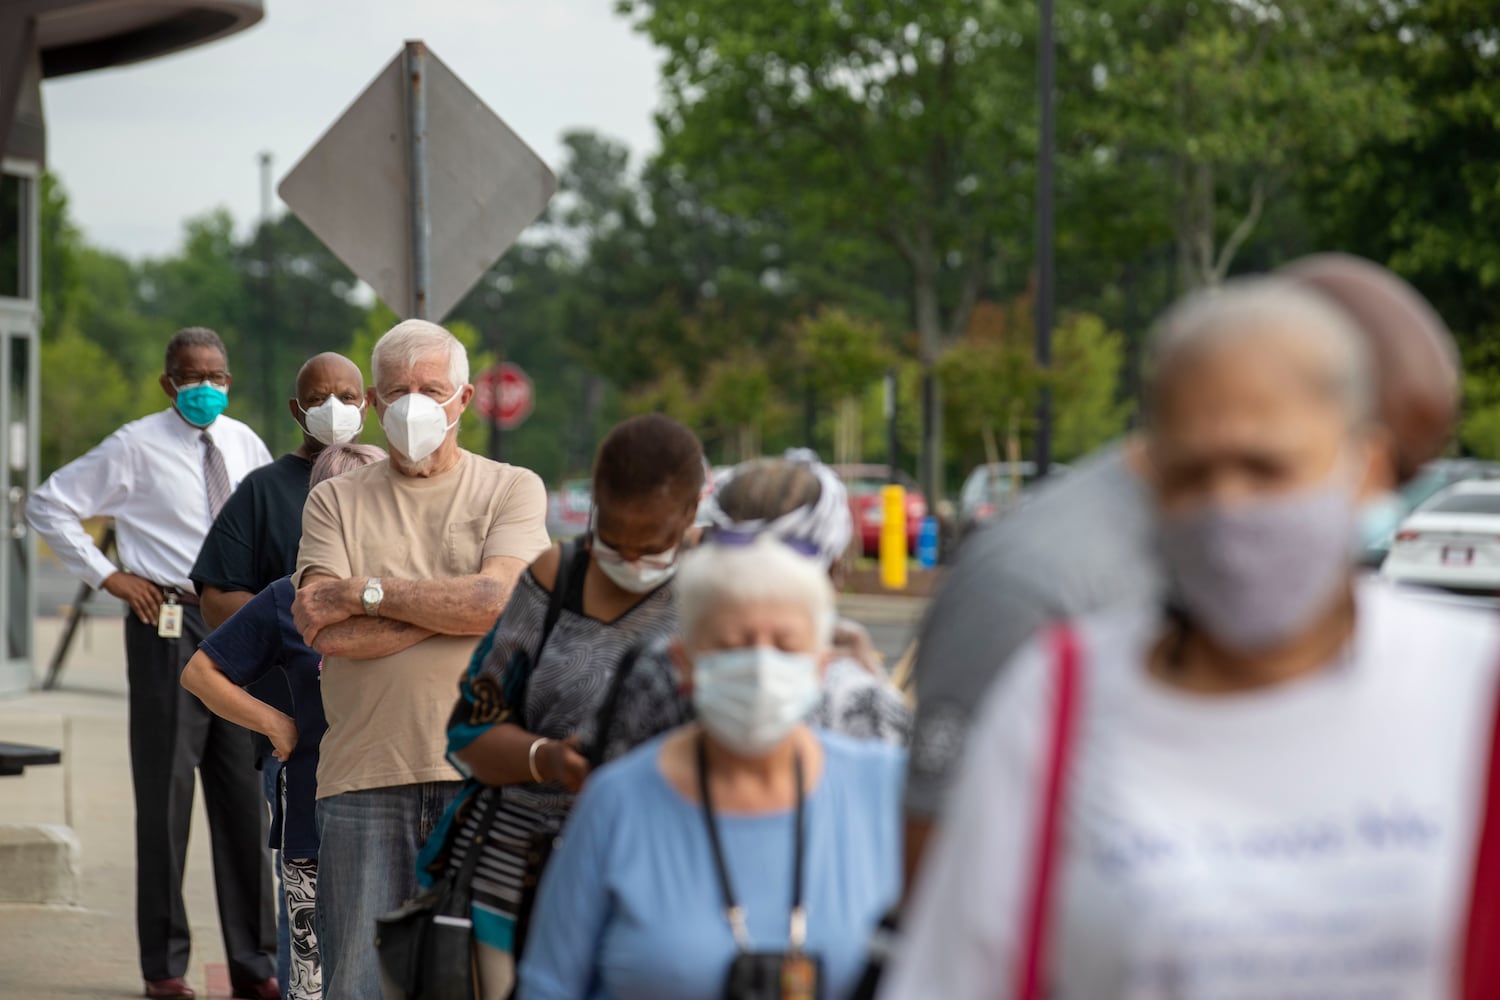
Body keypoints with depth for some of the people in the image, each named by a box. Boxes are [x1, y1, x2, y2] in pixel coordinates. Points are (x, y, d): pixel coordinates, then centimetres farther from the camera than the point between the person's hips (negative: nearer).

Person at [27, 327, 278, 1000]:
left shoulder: (243, 444, 9)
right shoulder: (137, 448, -6)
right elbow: (48, 506, -4)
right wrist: (107, 576, -8)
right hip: (169, 625, -5)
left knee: (244, 794, 7)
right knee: (166, 795, -1)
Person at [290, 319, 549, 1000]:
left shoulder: (512, 490, 10)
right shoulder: (335, 501, 13)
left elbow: (498, 599, -8)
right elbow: (333, 636, -2)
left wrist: (362, 593, -4)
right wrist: (454, 603, -5)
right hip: (364, 777, 1)